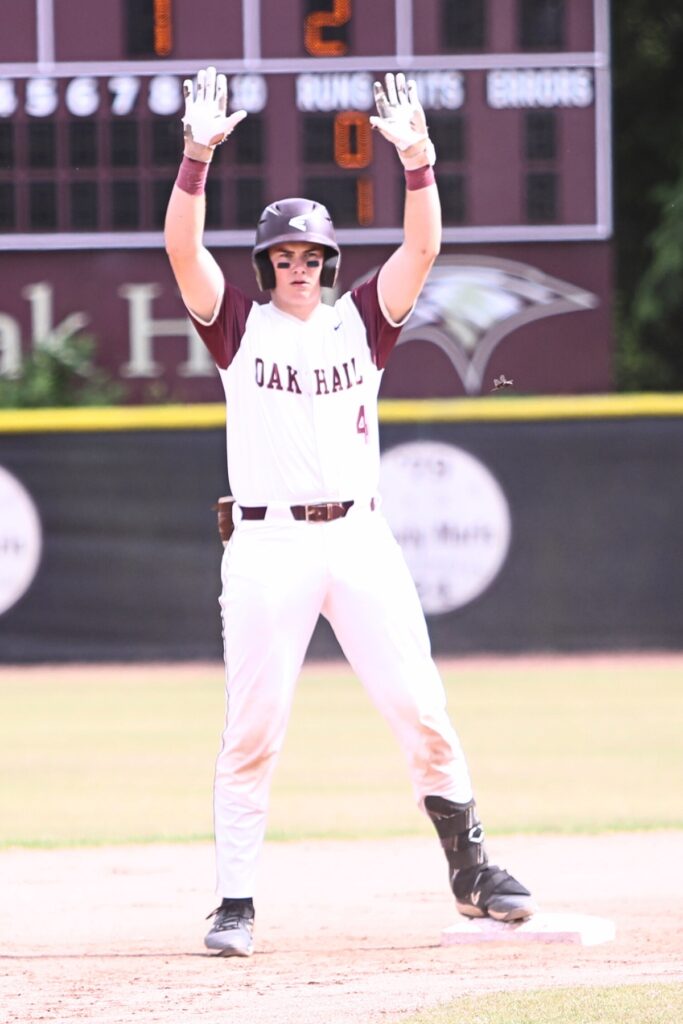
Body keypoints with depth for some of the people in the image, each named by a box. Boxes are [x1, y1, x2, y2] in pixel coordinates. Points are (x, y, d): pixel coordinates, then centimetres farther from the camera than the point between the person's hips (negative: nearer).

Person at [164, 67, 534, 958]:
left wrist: (417, 159, -14)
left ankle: (472, 871, 12)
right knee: (253, 730, -2)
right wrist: (198, 155, -19)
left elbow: (422, 250, -1)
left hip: (360, 539, 2)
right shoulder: (240, 327, 7)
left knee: (421, 712, 0)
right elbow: (183, 250, -7)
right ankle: (236, 904, 2)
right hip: (268, 544, -2)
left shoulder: (361, 323, 12)